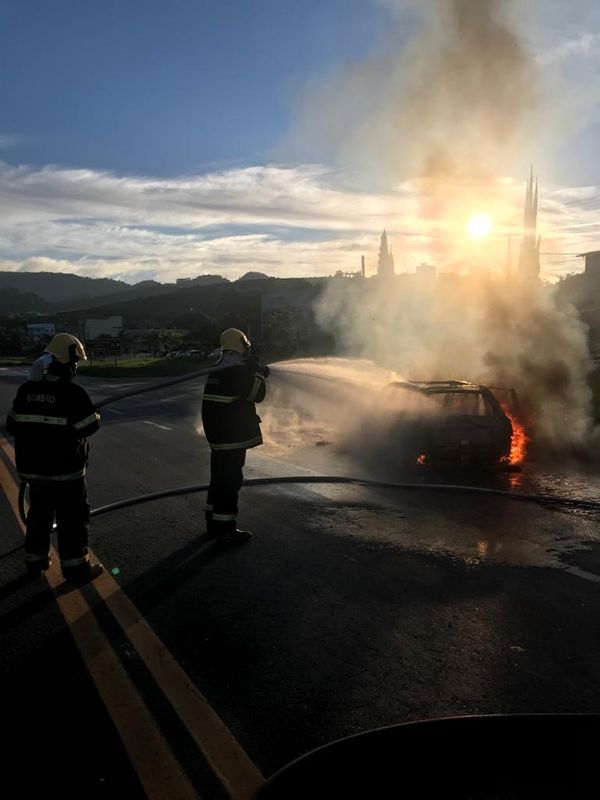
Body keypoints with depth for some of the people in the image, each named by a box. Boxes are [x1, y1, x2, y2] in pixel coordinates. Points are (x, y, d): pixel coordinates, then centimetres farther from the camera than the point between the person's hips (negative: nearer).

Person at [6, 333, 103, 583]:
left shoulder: (26, 389, 2)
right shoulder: (73, 392, -18)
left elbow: (13, 426, 8)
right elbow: (89, 427, -13)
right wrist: (95, 415, 8)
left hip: (33, 467, 6)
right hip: (66, 469, -6)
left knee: (39, 514, 20)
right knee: (72, 519, 5)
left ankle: (35, 562, 31)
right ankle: (76, 569, 12)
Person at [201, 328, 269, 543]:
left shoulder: (218, 370, 12)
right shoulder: (238, 370, -18)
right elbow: (257, 394, -15)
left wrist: (256, 374, 17)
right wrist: (257, 372, -5)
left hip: (217, 435, 10)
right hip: (232, 436, -10)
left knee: (220, 478, 17)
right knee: (231, 481, -3)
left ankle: (213, 522, 26)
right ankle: (225, 528, 3)